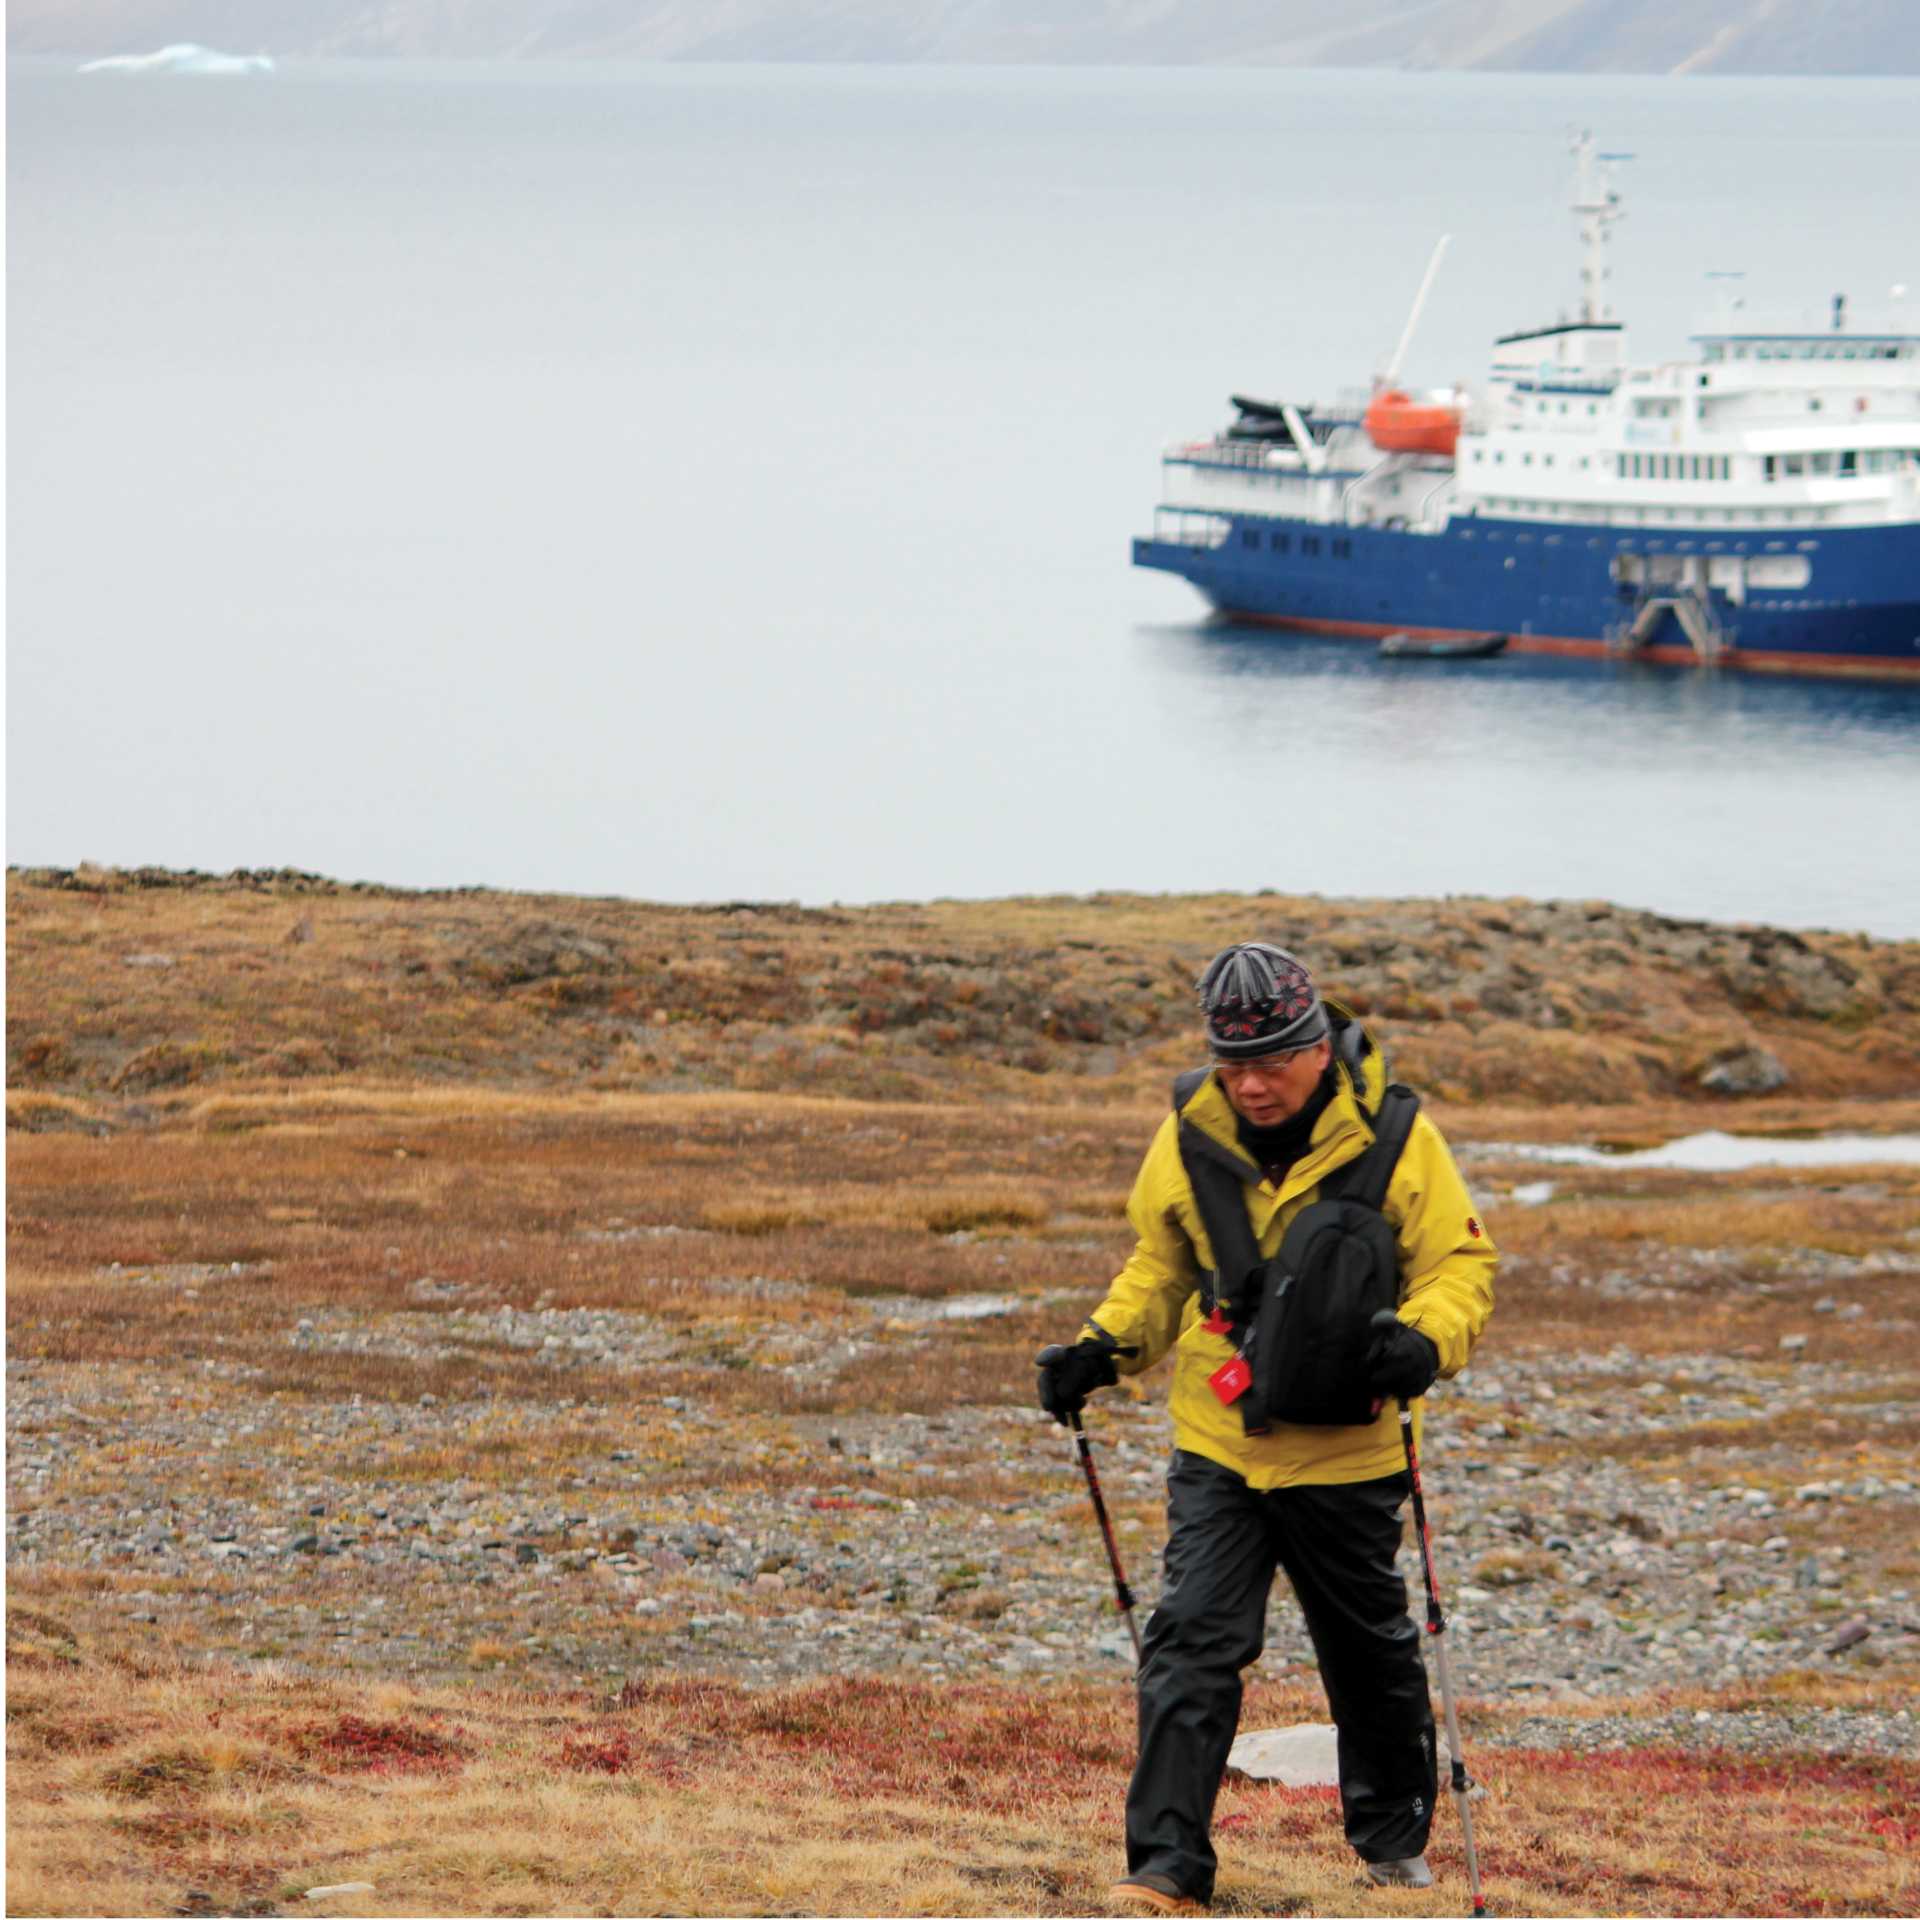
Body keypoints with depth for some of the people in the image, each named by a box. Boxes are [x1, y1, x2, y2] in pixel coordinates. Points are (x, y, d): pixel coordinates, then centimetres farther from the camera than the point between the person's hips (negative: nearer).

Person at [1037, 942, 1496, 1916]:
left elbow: (1462, 1263, -5)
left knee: (1370, 1653, 14)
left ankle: (1393, 1836, 36)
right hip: (1216, 1445, 1)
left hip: (1344, 1454, -1)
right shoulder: (1189, 1138, -2)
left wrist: (1424, 1340, -26)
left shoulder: (1392, 1138, -11)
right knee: (1191, 1643, -10)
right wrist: (1105, 1346, -2)